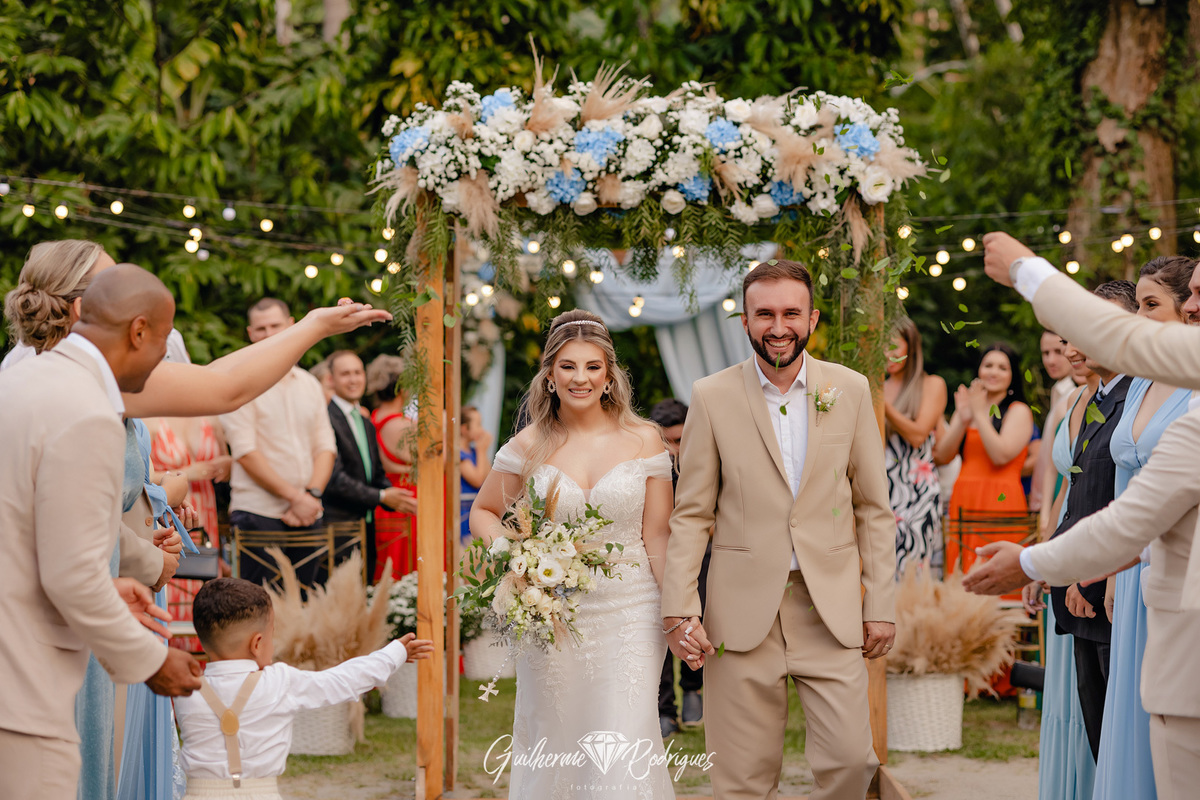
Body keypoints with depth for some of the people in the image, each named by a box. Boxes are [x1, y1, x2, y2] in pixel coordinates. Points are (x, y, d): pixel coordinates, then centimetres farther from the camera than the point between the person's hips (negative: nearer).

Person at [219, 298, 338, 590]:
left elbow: (326, 447, 11)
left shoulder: (309, 384, 15)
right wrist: (295, 497, -13)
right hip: (258, 513, -5)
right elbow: (245, 453, -10)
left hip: (308, 514, 5)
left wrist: (312, 494, -7)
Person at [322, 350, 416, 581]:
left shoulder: (367, 423, 19)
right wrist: (381, 497, -17)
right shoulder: (326, 419, -11)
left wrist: (396, 498, 0)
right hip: (338, 525, -8)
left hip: (366, 526, 8)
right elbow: (334, 477, -17)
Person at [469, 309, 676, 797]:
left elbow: (657, 534, 2)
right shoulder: (529, 446, 1)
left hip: (628, 614, -1)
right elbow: (483, 513, 14)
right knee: (552, 749, 8)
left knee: (624, 751, -9)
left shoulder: (643, 441, 0)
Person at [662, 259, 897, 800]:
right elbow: (691, 515, 3)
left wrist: (880, 606, 3)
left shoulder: (851, 390, 5)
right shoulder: (712, 398, 1)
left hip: (831, 609, 1)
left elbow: (874, 507, 8)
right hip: (744, 609, -1)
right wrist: (679, 611, -5)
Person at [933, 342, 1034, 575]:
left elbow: (1001, 455, -13)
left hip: (1000, 502, -5)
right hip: (963, 503, 5)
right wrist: (962, 420, -6)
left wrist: (980, 415, -9)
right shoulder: (967, 405, 18)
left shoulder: (1019, 411, 1)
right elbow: (942, 455, 8)